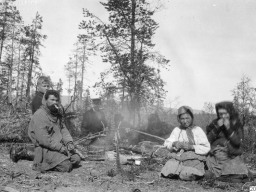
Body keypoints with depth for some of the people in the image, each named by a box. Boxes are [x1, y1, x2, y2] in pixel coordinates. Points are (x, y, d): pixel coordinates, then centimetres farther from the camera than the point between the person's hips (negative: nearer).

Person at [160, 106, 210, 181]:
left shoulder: (198, 130, 1)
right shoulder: (177, 130, 12)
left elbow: (206, 148, -5)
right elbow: (167, 143, 10)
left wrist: (191, 147, -18)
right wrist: (174, 144, -12)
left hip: (194, 159, -3)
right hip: (178, 158, 3)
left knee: (186, 175, -28)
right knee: (167, 173, -21)